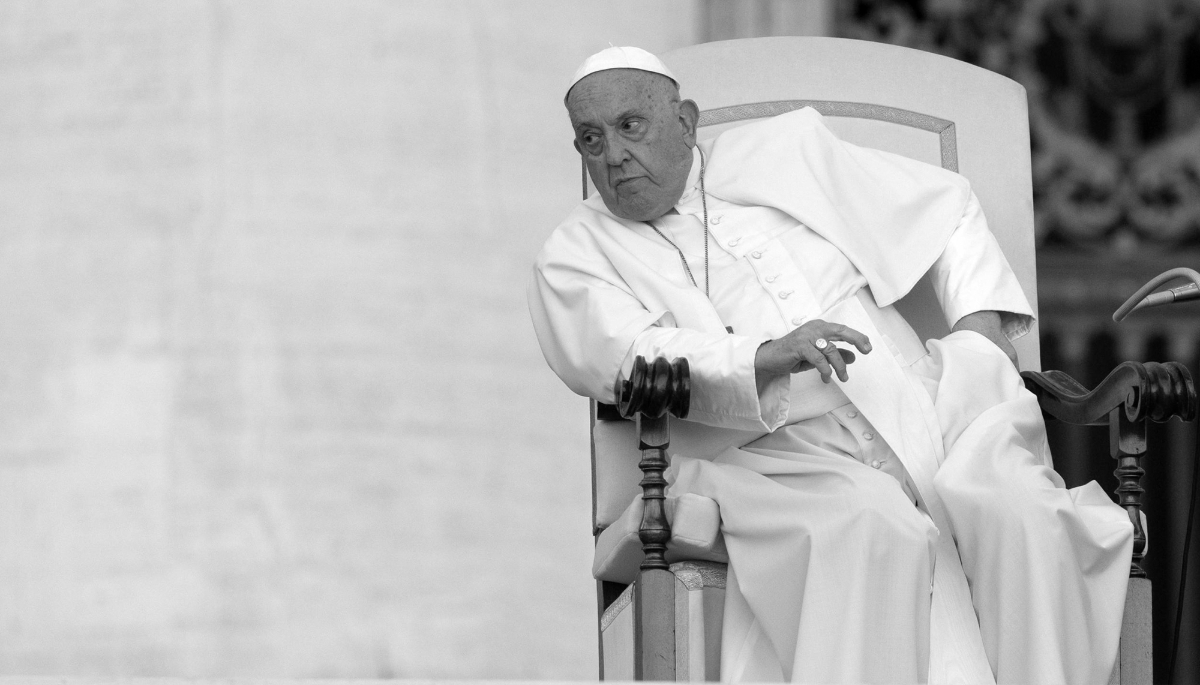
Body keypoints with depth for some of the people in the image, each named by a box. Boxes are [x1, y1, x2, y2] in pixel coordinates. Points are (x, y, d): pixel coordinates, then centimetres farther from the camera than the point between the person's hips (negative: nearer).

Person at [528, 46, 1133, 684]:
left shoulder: (785, 150, 20)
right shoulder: (575, 256, 11)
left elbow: (946, 206, 27)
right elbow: (616, 355, -10)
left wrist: (980, 327, 10)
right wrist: (765, 357, -26)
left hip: (918, 403, 3)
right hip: (768, 457, -3)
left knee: (1011, 510, -29)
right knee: (871, 534, -36)